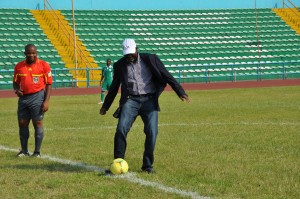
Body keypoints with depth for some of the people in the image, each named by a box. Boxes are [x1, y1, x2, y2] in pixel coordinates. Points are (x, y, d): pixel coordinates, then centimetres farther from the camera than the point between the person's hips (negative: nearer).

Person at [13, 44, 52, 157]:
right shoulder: (19, 66, 8)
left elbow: (48, 84, -3)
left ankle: (37, 152, 4)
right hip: (23, 97, 4)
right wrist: (16, 90, -6)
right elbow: (15, 82, 17)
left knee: (37, 123, -2)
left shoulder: (44, 65, -3)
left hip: (37, 97, -4)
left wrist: (46, 101, -10)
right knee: (22, 123, 5)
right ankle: (24, 150, 17)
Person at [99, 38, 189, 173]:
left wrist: (180, 92, -6)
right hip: (131, 100, 1)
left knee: (152, 131, -14)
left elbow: (166, 76, 3)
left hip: (149, 100, -1)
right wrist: (105, 106, 29)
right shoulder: (120, 65, 10)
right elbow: (114, 87, 23)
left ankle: (147, 165, 1)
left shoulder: (150, 59, 4)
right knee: (121, 129, -18)